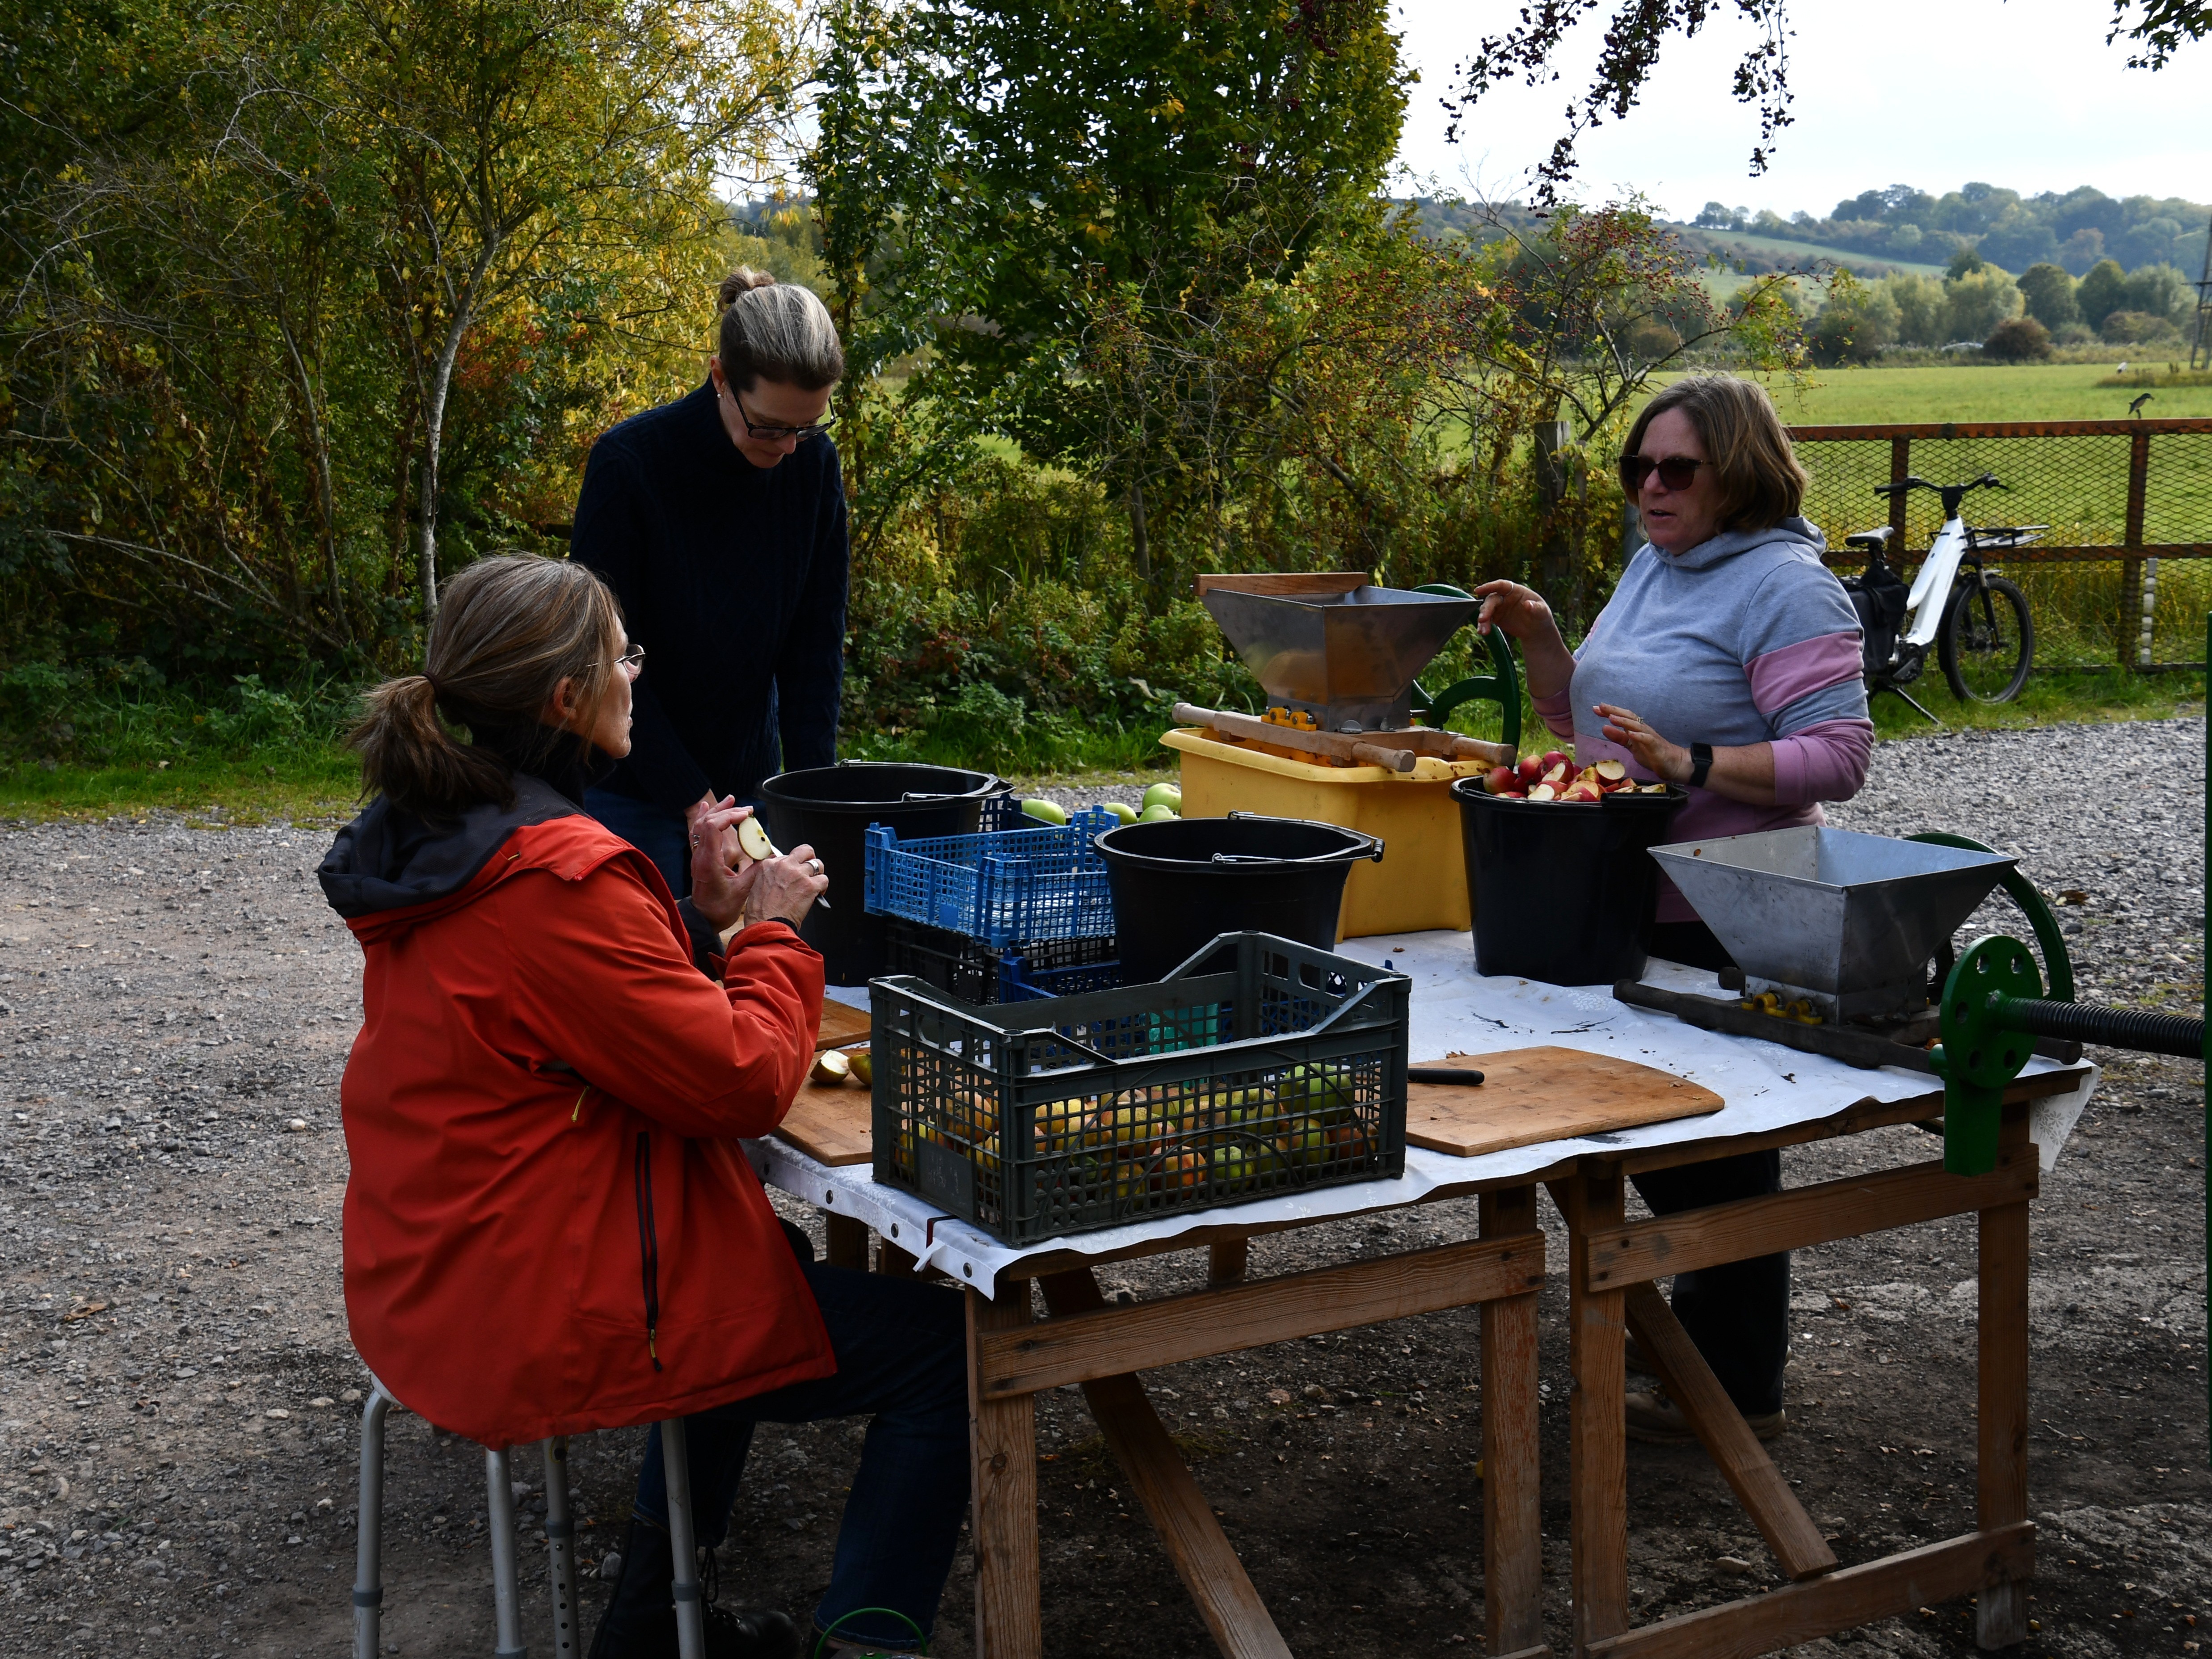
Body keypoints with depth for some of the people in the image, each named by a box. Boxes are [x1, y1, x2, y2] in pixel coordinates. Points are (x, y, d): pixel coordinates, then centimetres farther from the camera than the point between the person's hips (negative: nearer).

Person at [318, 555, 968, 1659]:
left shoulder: (430, 841, 6)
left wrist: (706, 917, 3)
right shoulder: (556, 881, -25)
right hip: (540, 1324, -10)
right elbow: (743, 1079, -19)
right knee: (941, 1345, -2)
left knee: (773, 1263, 34)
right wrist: (769, 928, -4)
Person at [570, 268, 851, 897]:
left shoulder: (813, 462, -5)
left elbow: (817, 637, 1)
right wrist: (691, 798, -17)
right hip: (629, 790, -4)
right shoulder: (627, 462, -18)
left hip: (747, 780, 4)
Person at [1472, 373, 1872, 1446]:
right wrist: (1539, 640, 3)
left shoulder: (1785, 588, -15)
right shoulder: (1652, 567, 12)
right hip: (1633, 907, 9)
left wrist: (1692, 765, -30)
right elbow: (1588, 725, 20)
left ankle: (1742, 1389, 16)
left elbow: (1839, 757, -21)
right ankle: (1700, 1309, 38)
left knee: (1718, 1146, 1)